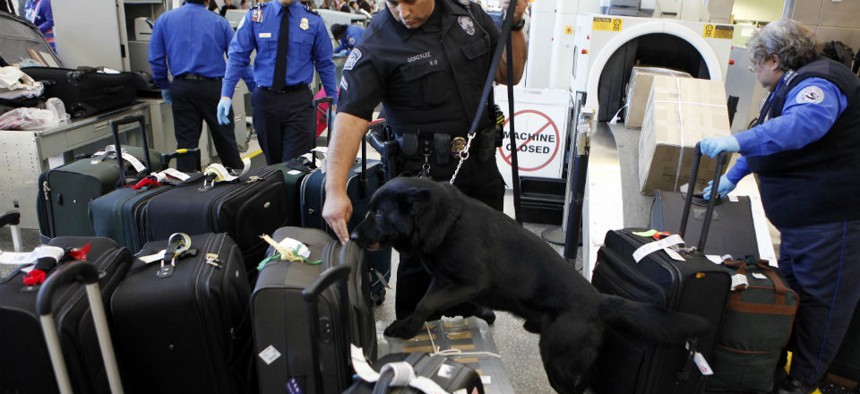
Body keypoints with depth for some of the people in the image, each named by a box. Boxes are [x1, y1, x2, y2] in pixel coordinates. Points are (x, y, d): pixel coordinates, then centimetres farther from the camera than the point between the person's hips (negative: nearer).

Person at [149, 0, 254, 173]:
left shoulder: (164, 20, 5)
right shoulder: (220, 22, 0)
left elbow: (156, 58, 4)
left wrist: (164, 86, 16)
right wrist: (254, 87, 6)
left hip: (182, 88, 1)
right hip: (213, 87, -1)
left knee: (186, 141, 6)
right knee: (225, 137, 13)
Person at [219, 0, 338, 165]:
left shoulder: (314, 20, 1)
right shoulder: (255, 15, 1)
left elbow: (325, 64, 5)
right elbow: (237, 56, 0)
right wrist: (226, 95, -9)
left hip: (298, 100, -1)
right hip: (265, 99, 2)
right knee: (273, 162, 13)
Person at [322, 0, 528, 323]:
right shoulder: (377, 45, -15)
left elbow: (508, 75, 10)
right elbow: (350, 118, -25)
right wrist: (336, 191, -36)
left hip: (482, 162, 6)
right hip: (426, 173, -6)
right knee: (422, 260, 8)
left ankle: (464, 312, 52)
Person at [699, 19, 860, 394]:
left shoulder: (817, 82, -16)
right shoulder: (787, 87, 17)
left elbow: (805, 123, -38)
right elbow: (765, 139, 28)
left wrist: (737, 141, -46)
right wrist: (731, 177, 29)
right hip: (799, 218, 11)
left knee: (820, 300, 0)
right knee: (791, 292, 17)